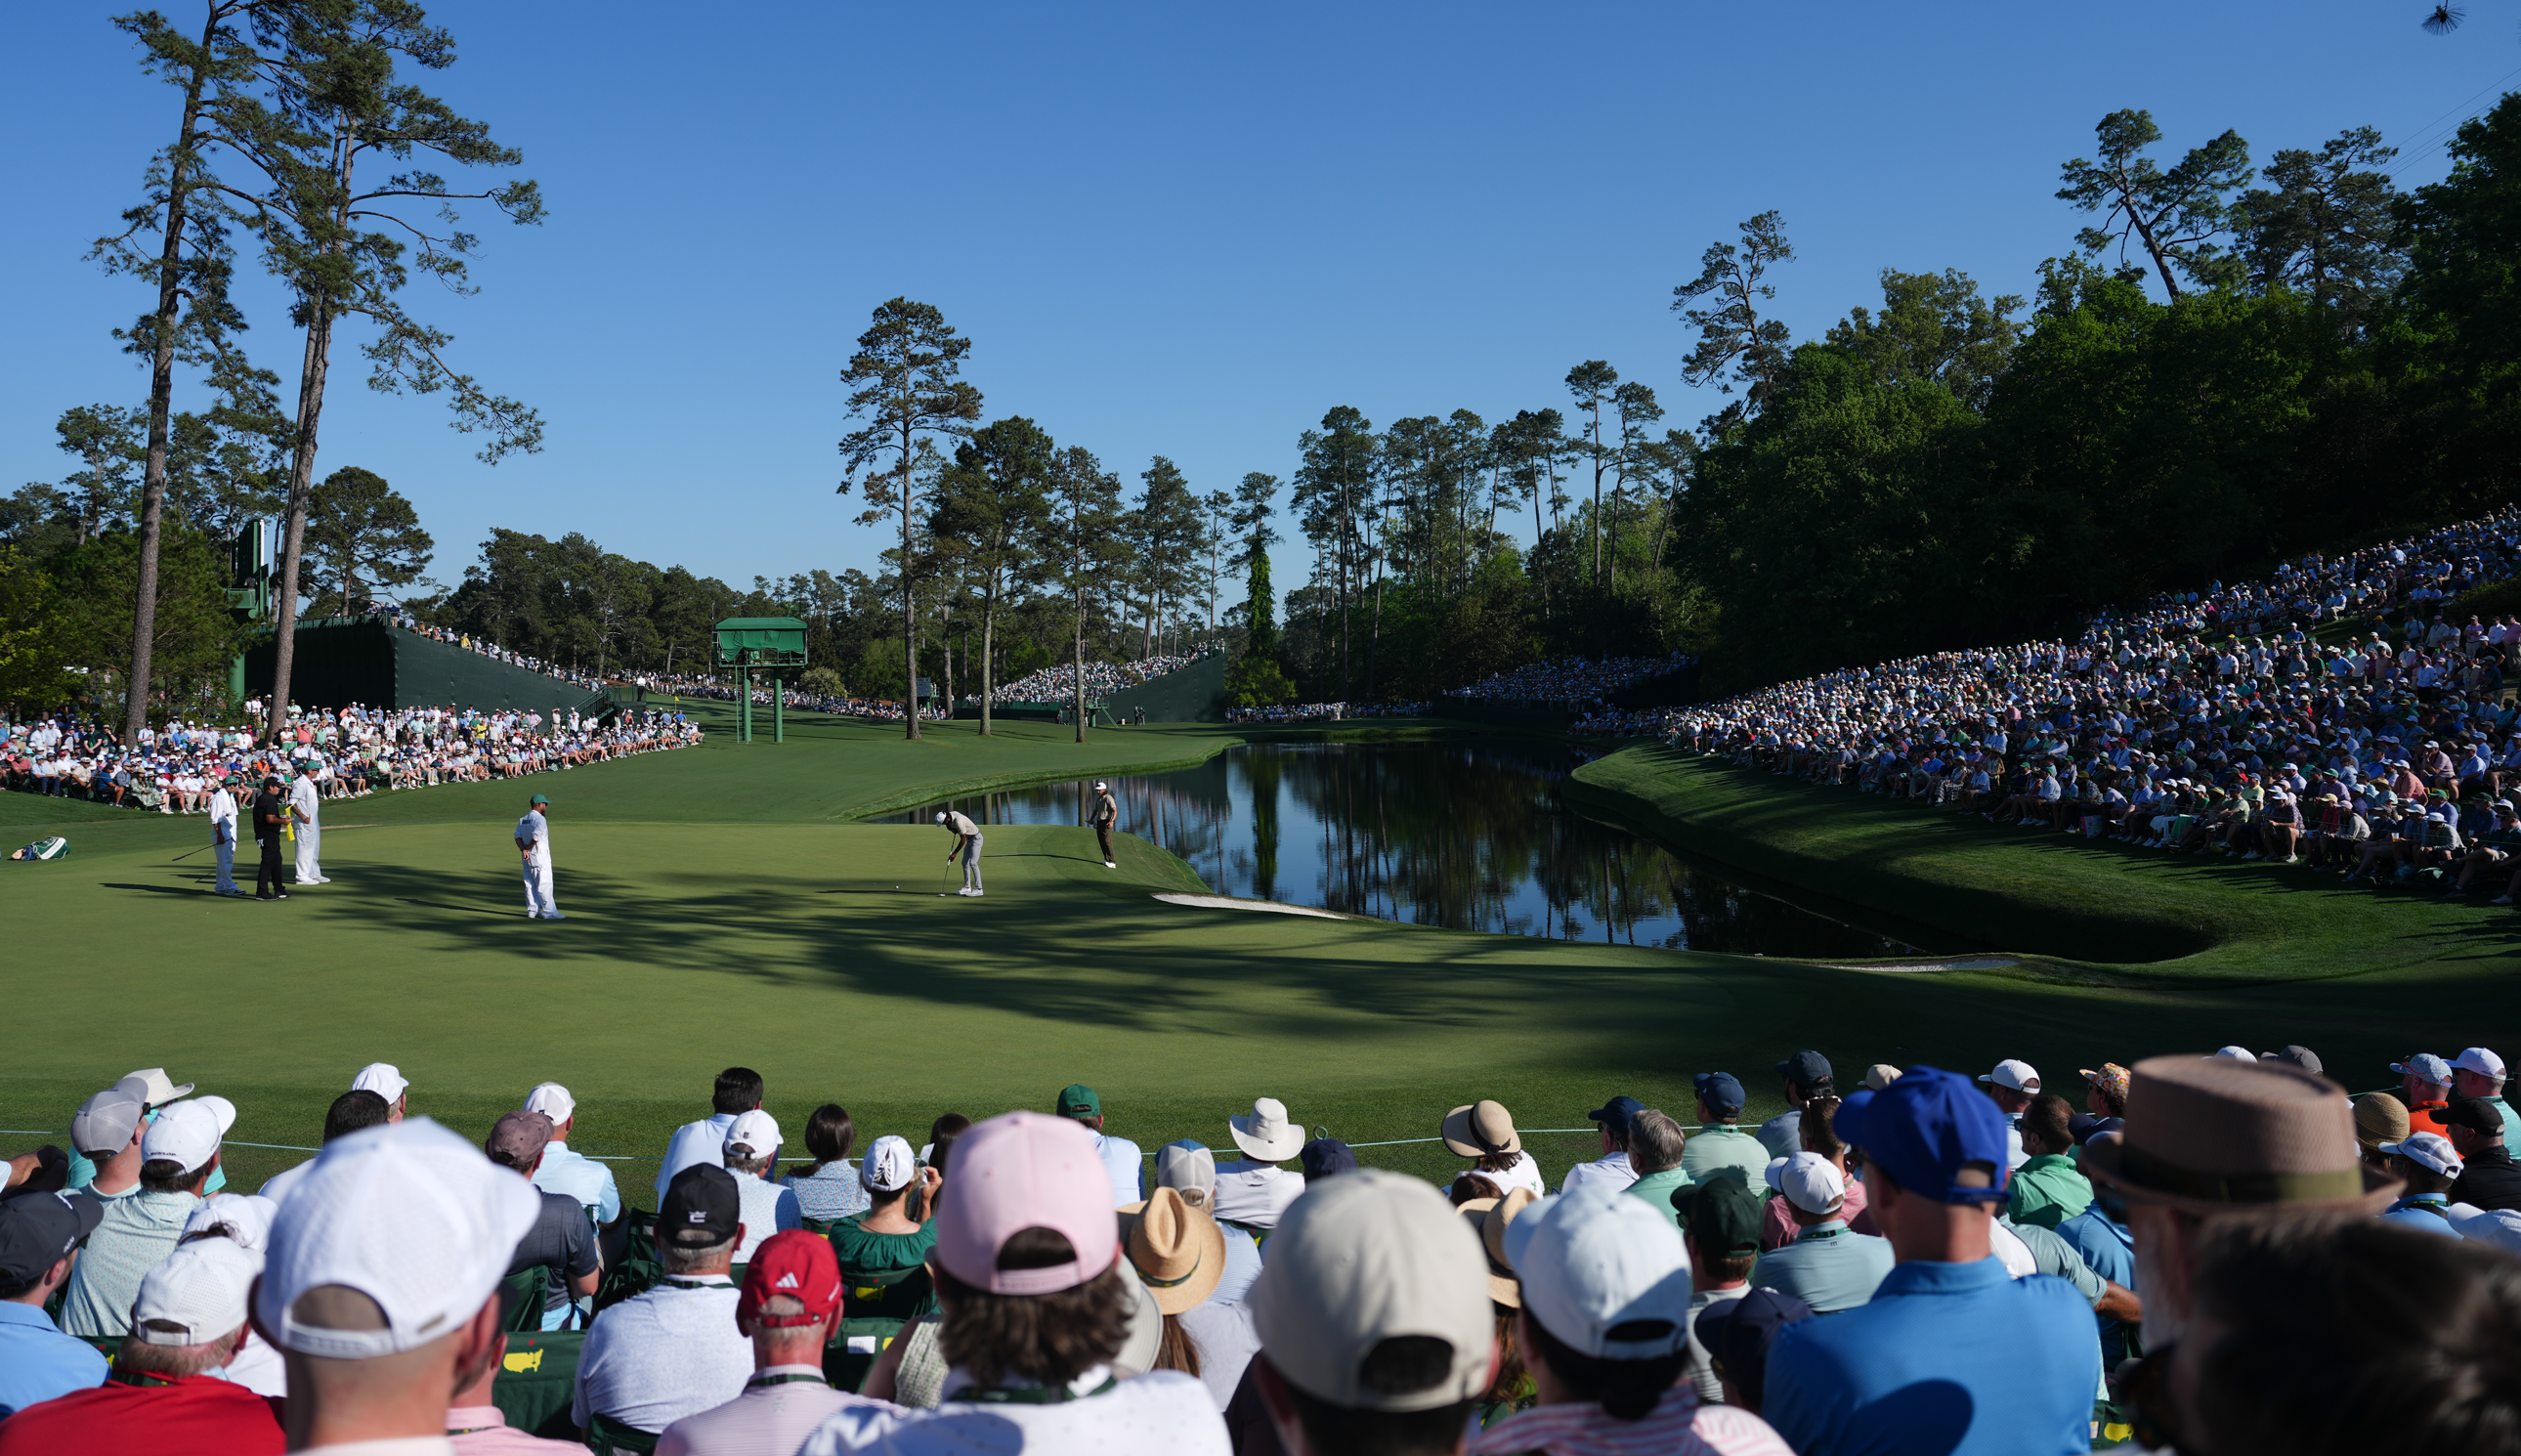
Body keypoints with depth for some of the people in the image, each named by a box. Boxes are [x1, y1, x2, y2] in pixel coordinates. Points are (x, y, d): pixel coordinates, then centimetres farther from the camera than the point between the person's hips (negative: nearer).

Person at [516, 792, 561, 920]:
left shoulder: (522, 820, 13)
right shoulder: (540, 819, -13)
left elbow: (517, 836, 3)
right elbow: (536, 836, -24)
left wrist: (523, 849, -10)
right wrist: (528, 848, -8)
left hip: (527, 858, 8)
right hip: (540, 858, -8)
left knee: (530, 885, 11)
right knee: (544, 885, -6)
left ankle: (532, 911, 13)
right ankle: (549, 912, -5)